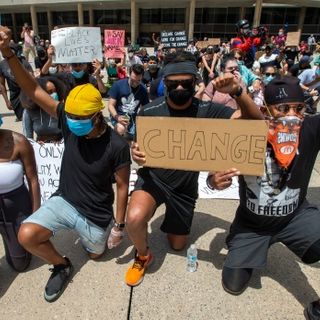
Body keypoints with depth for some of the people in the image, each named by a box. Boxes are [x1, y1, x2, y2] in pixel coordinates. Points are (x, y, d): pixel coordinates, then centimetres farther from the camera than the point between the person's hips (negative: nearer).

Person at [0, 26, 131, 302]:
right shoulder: (69, 120, -15)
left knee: (96, 254, 18)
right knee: (27, 235, -19)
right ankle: (62, 266, 12)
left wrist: (120, 225, -8)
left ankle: (92, 235, 55)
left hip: (96, 214, -2)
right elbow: (33, 90, -16)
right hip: (64, 200, 2)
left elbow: (122, 187, -15)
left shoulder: (117, 146, -24)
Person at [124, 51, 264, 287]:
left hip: (185, 186, 2)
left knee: (178, 245, 14)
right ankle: (143, 256, 3)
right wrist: (137, 155, -30)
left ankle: (172, 218, 49)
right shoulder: (150, 112, -14)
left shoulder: (206, 110, -13)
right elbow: (139, 147, -4)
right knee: (135, 217, -33)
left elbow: (256, 121, -17)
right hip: (153, 178, -1)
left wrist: (237, 92, -34)